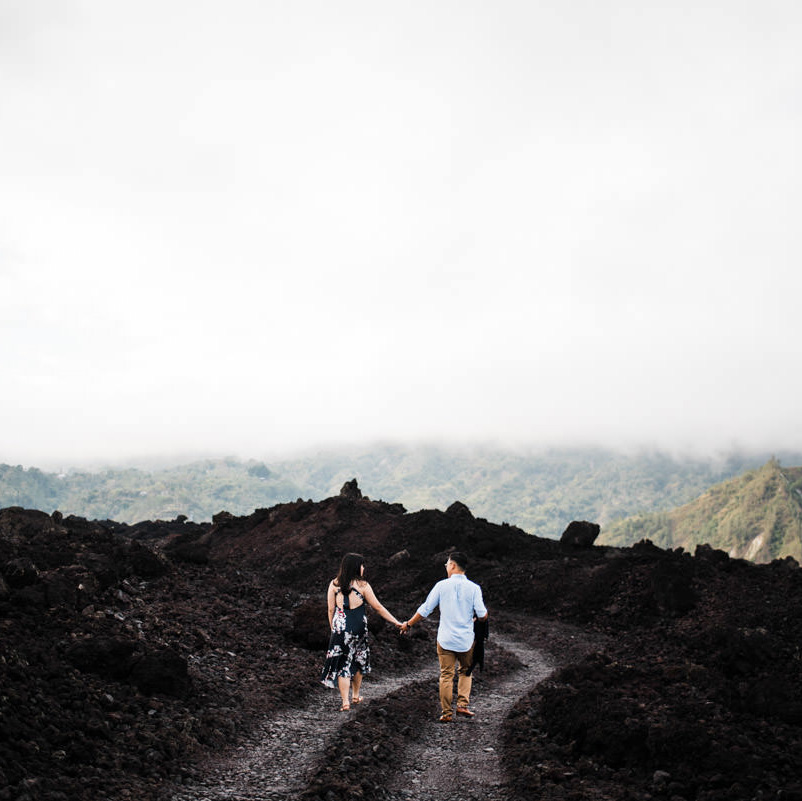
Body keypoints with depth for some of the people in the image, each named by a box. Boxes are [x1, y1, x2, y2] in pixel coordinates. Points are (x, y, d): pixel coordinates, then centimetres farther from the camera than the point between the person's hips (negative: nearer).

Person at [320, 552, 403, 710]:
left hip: (340, 627, 1)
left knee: (342, 663, 4)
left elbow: (331, 609, 1)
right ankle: (356, 695, 32)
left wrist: (333, 629, 13)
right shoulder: (362, 585, -6)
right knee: (358, 660, 20)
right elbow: (377, 607, -2)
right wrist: (396, 622, 6)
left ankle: (345, 701, -4)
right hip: (358, 627, 0)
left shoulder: (334, 584, -1)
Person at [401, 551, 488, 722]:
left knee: (446, 675, 6)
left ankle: (447, 713, 7)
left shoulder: (442, 585, -3)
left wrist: (408, 624, 14)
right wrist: (475, 616, 18)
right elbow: (482, 615, -7)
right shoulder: (473, 588, -4)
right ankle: (463, 705, 8)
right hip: (466, 639, 1)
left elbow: (425, 610, 1)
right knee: (465, 672, 20)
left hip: (445, 639, -1)